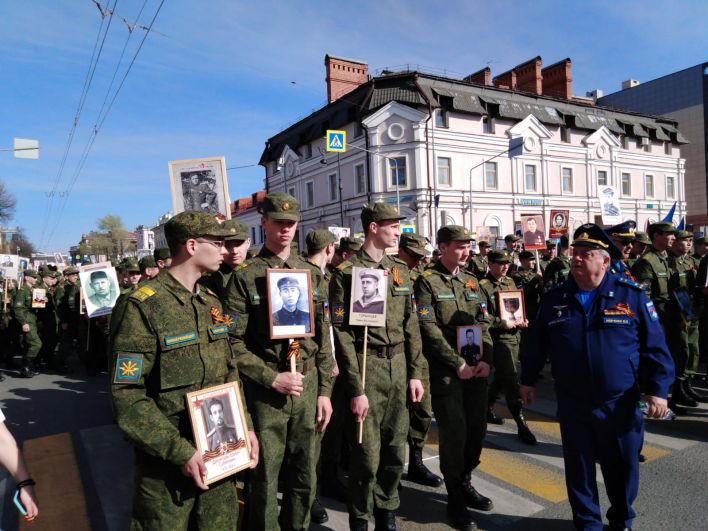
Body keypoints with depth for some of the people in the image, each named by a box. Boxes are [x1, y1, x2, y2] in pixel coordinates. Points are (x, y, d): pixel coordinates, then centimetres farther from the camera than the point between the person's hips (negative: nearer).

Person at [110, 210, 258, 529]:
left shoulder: (211, 302, 7)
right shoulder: (144, 307, -16)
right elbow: (126, 395, -18)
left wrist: (244, 425, 2)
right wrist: (180, 452, -20)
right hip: (167, 459, -6)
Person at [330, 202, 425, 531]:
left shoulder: (400, 270, 9)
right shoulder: (345, 273, -10)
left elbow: (411, 325, 11)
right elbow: (342, 334, -13)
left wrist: (415, 372, 7)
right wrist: (355, 389, -15)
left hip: (398, 366, 6)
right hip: (366, 367, -5)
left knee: (396, 449, 15)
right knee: (367, 454, 4)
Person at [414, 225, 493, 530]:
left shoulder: (471, 281, 13)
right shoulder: (427, 281, -7)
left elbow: (483, 323, 11)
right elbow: (429, 328, -14)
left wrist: (485, 359, -3)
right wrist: (458, 364, -15)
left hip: (477, 368, 6)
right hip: (446, 371, -6)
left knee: (477, 427, 12)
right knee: (454, 432, -1)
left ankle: (465, 482, 34)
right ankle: (455, 499, 17)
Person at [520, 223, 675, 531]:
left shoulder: (632, 295, -6)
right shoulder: (554, 298, 0)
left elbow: (655, 346, -4)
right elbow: (537, 344, 8)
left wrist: (657, 389, -9)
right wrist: (528, 379, 11)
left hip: (620, 404, -1)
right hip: (572, 404, 1)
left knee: (622, 468, 16)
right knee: (579, 468, 12)